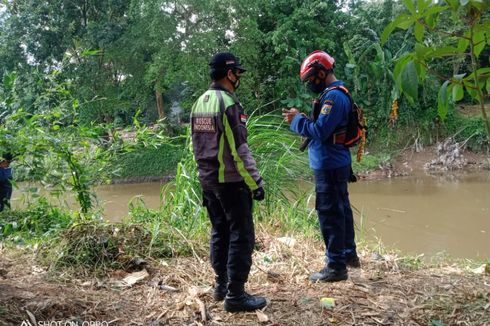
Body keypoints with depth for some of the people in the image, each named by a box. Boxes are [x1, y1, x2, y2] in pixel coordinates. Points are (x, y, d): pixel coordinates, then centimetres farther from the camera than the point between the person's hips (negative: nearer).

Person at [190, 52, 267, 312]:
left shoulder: (199, 103, 9)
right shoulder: (228, 104, -17)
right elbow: (239, 150, -19)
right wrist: (256, 182, -14)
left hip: (208, 180, 9)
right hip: (230, 181, -8)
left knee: (219, 232, 17)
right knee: (241, 236, -2)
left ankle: (221, 285, 25)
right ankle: (235, 295, 1)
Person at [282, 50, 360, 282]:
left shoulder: (333, 96, -18)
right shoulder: (334, 94, 14)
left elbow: (320, 131, -24)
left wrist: (297, 120, -11)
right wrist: (299, 118, 7)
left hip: (329, 166, -10)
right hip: (336, 163, 10)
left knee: (330, 214, -4)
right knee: (341, 209, 20)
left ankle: (336, 266, 4)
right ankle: (349, 254, 34)